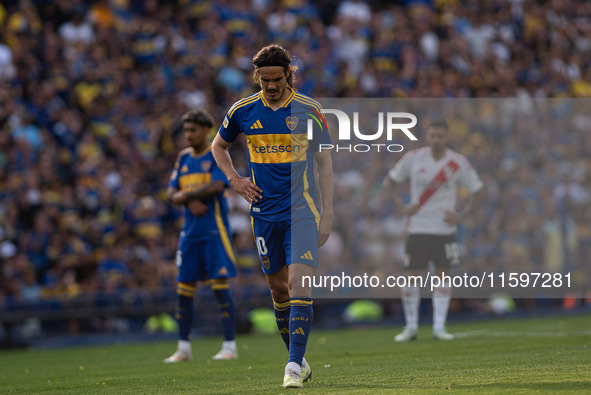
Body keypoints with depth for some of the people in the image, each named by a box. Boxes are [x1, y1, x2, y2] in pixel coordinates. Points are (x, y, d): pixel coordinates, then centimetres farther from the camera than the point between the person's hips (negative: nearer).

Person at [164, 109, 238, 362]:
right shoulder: (184, 158, 14)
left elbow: (217, 186, -18)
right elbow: (172, 193, 10)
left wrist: (185, 194, -8)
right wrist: (191, 201, -11)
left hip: (214, 230, -6)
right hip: (190, 232, 6)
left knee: (220, 287, -8)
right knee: (184, 289, 5)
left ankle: (230, 346, -4)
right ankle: (184, 348, 11)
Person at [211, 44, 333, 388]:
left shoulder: (309, 110, -4)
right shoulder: (243, 111, 3)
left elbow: (325, 163, 1)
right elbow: (219, 146, 20)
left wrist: (327, 215, -4)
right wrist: (235, 179, 4)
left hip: (302, 210, -3)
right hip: (265, 213, 3)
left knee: (299, 282, -16)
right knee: (278, 287, 8)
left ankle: (295, 366, -18)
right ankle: (298, 359, 24)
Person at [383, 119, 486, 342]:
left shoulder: (458, 163, -3)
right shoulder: (413, 159, -2)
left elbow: (478, 192, 5)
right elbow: (389, 182, 9)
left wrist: (461, 216, -6)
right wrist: (402, 207, -5)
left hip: (445, 229, 0)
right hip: (417, 229, 0)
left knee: (443, 274, 0)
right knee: (412, 276, -4)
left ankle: (439, 327, 5)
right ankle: (411, 327, 7)